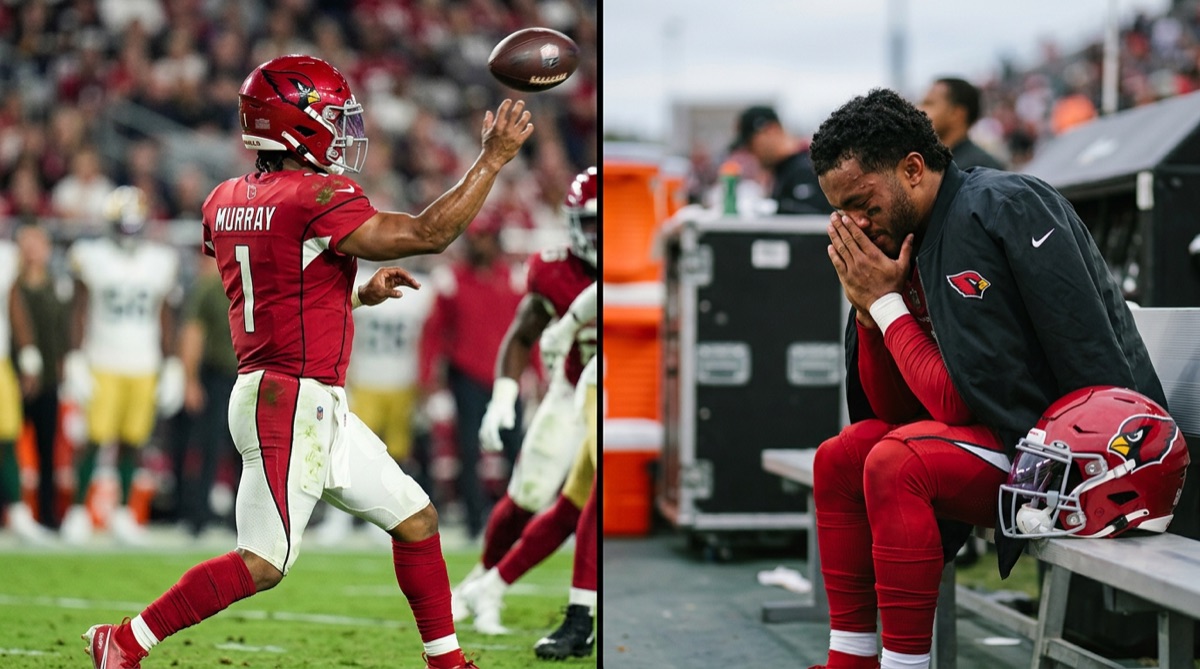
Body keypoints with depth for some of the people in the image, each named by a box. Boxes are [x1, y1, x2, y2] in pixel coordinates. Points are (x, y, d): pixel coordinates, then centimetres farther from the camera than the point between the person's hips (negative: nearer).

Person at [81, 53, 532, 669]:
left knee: (416, 519, 15)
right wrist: (493, 158, -11)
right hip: (291, 403, -10)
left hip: (321, 409, 10)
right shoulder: (316, 197, -17)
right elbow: (427, 234, -18)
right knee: (262, 563, -5)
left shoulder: (225, 201, 9)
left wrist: (360, 294, 16)